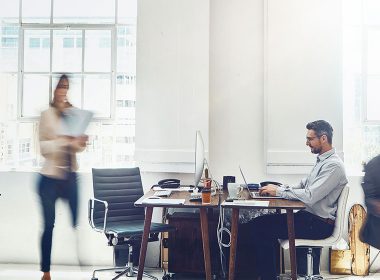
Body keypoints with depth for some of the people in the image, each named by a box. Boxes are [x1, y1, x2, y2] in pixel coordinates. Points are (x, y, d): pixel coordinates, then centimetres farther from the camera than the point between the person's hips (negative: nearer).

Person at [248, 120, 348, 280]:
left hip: (319, 224, -9)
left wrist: (278, 192, -17)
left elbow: (309, 196, -26)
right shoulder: (322, 161, 15)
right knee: (258, 223, -1)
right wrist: (278, 188, 2)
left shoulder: (333, 165, -17)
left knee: (259, 226, -16)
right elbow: (302, 186, 18)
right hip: (309, 215, 9)